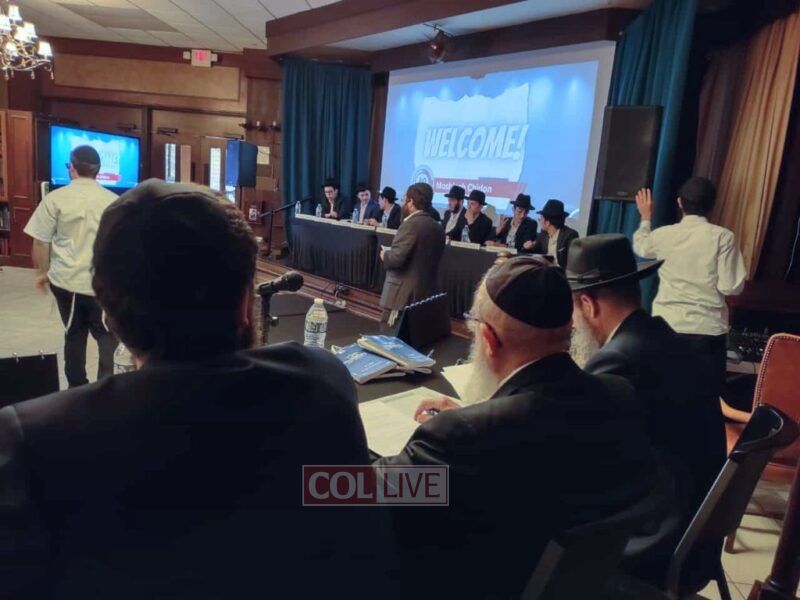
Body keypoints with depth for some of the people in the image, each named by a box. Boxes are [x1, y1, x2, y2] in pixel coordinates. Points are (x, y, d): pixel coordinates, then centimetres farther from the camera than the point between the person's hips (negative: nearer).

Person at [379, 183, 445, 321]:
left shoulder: (411, 224, -15)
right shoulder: (438, 228, 10)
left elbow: (397, 258, -22)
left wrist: (385, 255, 0)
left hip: (405, 294, -8)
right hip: (428, 292, 8)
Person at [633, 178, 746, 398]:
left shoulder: (664, 235, -1)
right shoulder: (723, 237, -7)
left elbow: (640, 246, 23)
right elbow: (731, 287, -9)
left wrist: (646, 218, 39)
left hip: (667, 325, 2)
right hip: (709, 328, -2)